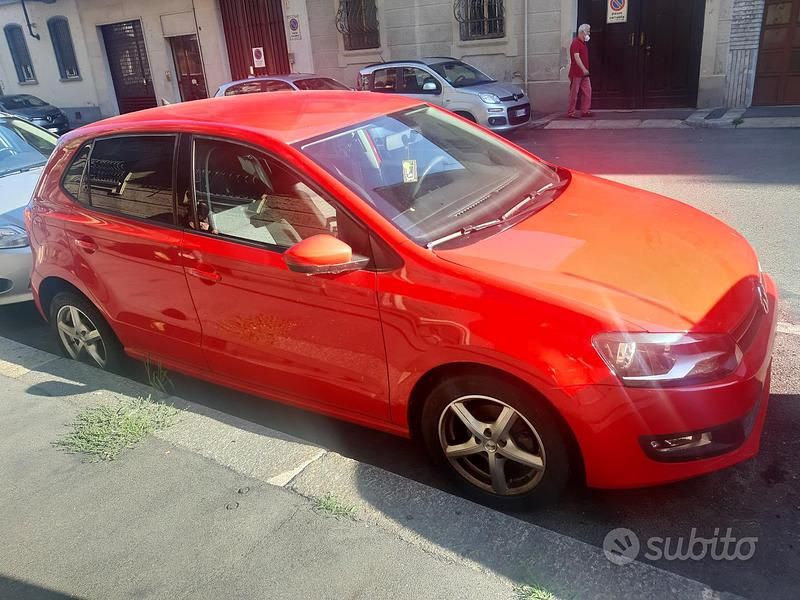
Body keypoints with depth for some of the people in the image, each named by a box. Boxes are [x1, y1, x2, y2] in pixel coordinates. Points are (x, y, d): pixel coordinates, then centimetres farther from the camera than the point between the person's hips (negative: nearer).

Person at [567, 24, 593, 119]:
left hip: (584, 73, 9)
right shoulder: (575, 43, -11)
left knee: (587, 91, 4)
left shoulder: (583, 43, 17)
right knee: (574, 93, -4)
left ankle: (585, 111, 7)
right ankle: (570, 113, 2)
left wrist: (585, 69, 20)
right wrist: (583, 69, -29)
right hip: (576, 73, -9)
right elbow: (576, 57, -22)